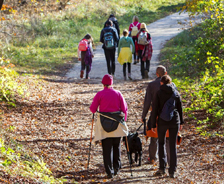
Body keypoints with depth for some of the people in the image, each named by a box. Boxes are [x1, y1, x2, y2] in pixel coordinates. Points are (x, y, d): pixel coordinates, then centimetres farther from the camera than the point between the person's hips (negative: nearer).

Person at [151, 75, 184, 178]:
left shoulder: (158, 93, -5)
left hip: (162, 122, -2)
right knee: (173, 145, 6)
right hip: (174, 121, 2)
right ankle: (172, 171, 4)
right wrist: (181, 122, 19)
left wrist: (153, 124, 0)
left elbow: (154, 110, -6)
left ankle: (162, 168, 5)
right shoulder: (176, 93, 4)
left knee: (161, 143, 15)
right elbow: (180, 109, 9)